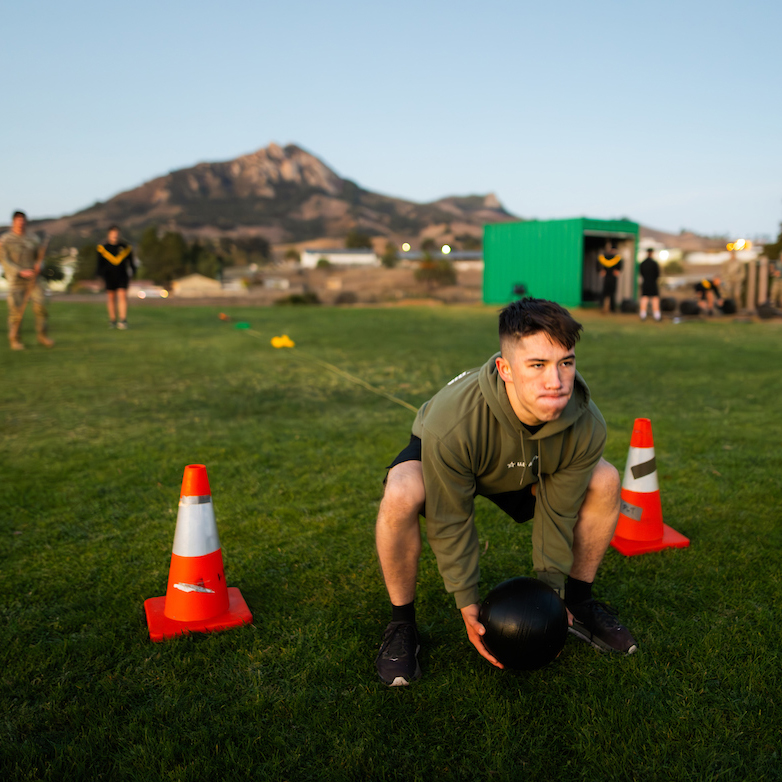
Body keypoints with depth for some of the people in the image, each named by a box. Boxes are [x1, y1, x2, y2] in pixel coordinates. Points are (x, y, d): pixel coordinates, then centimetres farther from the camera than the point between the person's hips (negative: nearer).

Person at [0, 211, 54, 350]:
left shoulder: (34, 239, 8)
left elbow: (39, 258, 10)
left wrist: (39, 266, -14)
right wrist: (21, 272, -21)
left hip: (33, 279, 3)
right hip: (15, 280, -3)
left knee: (41, 306, -8)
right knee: (16, 310, -3)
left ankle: (42, 335, 5)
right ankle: (14, 339, 9)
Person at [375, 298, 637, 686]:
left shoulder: (587, 426, -30)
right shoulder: (451, 422, -43)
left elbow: (558, 513, -15)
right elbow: (450, 520, -28)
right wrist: (467, 603, -21)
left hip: (522, 472, 4)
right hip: (441, 459, -4)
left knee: (605, 482, -13)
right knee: (401, 496, -36)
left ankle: (578, 604, 9)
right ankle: (401, 625, -11)